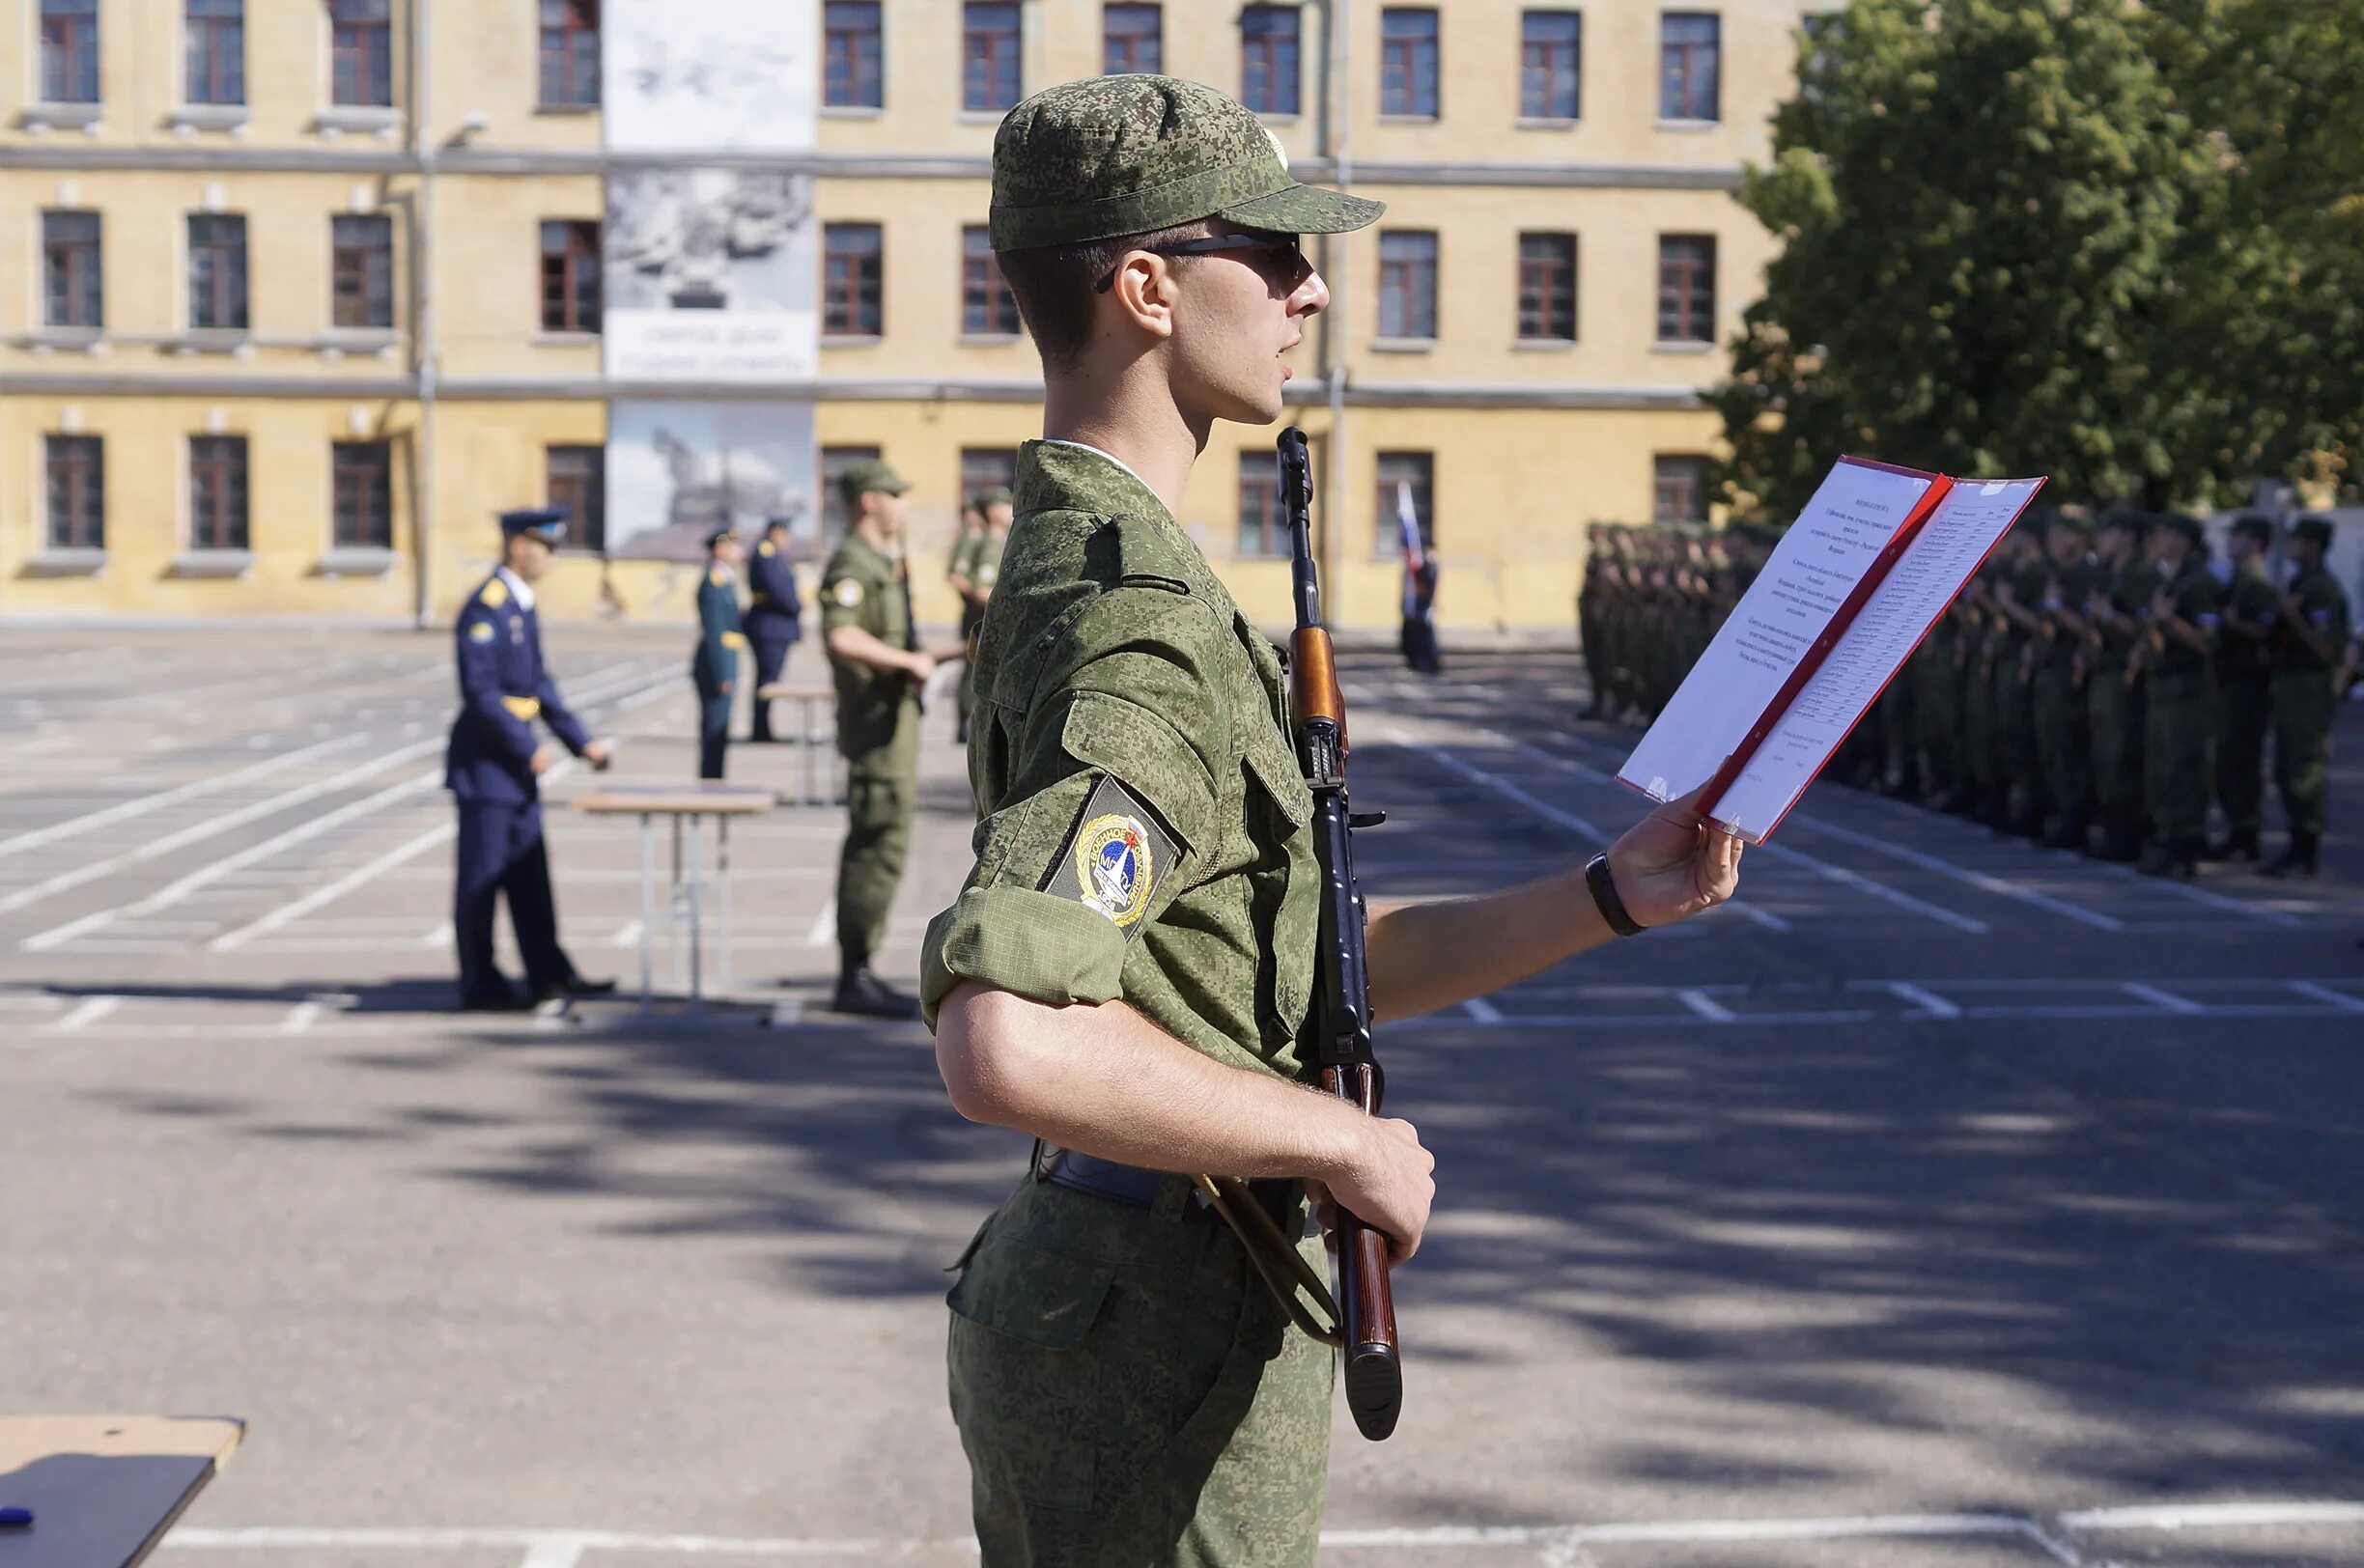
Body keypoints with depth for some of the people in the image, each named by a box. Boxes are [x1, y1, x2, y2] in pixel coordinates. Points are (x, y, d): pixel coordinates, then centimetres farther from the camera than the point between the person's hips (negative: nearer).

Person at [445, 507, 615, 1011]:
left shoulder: (521, 606, 13)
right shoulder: (485, 607, -16)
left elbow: (540, 684, 18)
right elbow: (479, 691, -22)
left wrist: (581, 741, 12)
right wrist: (529, 748, -21)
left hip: (515, 765, 9)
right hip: (484, 763, -9)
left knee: (529, 875, 13)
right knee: (481, 878, -1)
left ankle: (547, 971, 19)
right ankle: (481, 986, 6)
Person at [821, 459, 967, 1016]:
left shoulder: (883, 564, 20)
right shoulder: (851, 563, -14)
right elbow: (840, 639, -29)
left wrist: (954, 652, 24)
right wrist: (910, 661, -20)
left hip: (896, 718, 11)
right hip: (876, 722, -11)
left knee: (878, 846, 12)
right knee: (879, 846, -10)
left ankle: (858, 974, 16)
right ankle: (854, 979, -7)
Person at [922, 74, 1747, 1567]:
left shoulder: (1090, 566, 13)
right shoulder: (1140, 623, -22)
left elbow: (1323, 964, 15)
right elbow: (1005, 1046, -36)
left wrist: (1611, 899, 5)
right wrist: (1343, 1140, -22)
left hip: (1099, 1300, 10)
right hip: (1160, 1333, -10)